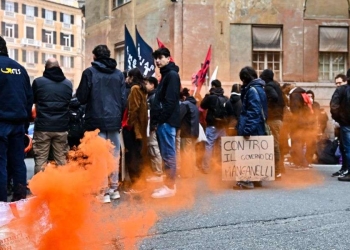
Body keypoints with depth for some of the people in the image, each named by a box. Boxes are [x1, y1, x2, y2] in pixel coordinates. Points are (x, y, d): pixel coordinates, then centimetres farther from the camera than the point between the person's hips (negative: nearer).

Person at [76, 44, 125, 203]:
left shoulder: (90, 72, -4)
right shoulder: (119, 74, 9)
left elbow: (82, 98, -3)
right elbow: (123, 99, 8)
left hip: (97, 120, -4)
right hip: (114, 120, 4)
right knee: (114, 155, 11)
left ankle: (104, 191, -3)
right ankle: (114, 189, 16)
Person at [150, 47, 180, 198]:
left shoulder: (172, 75, -9)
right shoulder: (166, 75, 21)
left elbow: (170, 101, -18)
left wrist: (159, 120, -17)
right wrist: (156, 120, 13)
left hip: (166, 121, -10)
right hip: (163, 121, 10)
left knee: (168, 154, -7)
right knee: (166, 154, 11)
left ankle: (170, 187, -3)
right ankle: (169, 184, 16)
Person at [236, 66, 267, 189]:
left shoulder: (252, 90, -14)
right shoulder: (257, 88, 16)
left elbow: (253, 112, -21)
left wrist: (247, 129, -23)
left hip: (252, 128, -10)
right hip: (258, 127, 10)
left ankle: (248, 180, -4)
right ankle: (255, 178, 18)